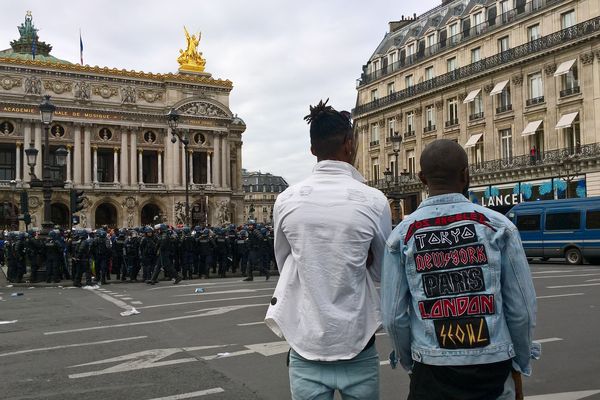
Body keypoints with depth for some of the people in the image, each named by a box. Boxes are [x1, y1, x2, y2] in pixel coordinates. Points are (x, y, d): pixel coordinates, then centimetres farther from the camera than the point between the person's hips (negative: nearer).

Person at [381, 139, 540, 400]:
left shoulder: (401, 236, -4)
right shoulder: (498, 226, -6)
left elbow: (394, 317, -2)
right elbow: (522, 309, -3)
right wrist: (520, 364, 14)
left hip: (432, 370, 0)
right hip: (493, 367, 0)